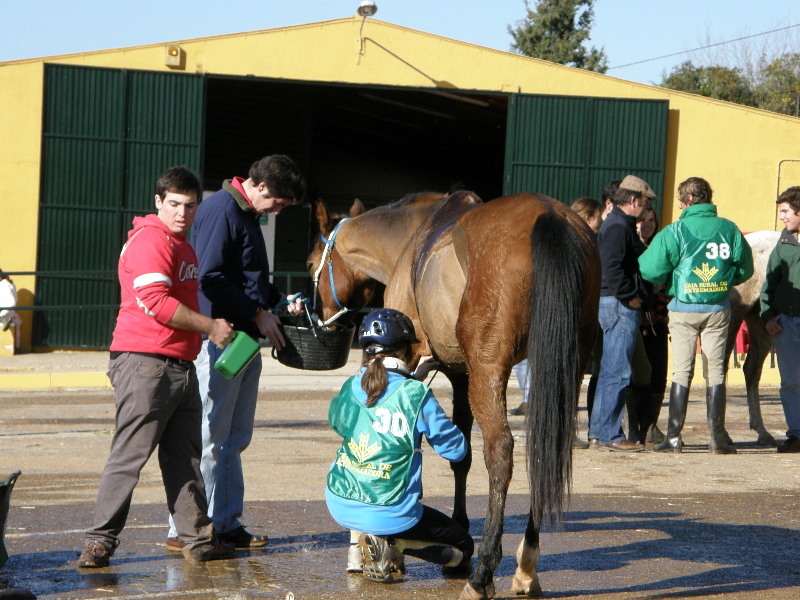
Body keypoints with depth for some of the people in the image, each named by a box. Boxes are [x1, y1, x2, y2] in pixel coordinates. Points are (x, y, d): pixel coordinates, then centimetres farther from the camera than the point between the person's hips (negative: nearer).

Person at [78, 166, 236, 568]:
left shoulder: (182, 245, 21)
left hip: (181, 366, 10)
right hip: (144, 364, -10)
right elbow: (156, 302, -20)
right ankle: (101, 541, -4)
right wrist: (210, 327, -13)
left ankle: (197, 538, 13)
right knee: (129, 455, -8)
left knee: (185, 456, 10)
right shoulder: (150, 240, -10)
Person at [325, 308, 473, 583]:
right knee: (462, 545, 17)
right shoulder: (416, 395, -13)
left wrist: (414, 378, 28)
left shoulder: (350, 387, 1)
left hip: (339, 506, 5)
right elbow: (456, 449, -3)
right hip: (389, 513, -5)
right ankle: (392, 544, -8)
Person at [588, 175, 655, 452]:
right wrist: (631, 296, -19)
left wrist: (635, 294, 15)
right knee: (617, 372, -8)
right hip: (620, 306, -11)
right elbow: (612, 267, -25)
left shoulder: (619, 224, 19)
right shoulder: (618, 227, -14)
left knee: (610, 371, 14)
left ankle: (599, 431, 19)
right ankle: (608, 435, -7)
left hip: (616, 305, 11)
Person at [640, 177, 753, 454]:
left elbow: (650, 269, -11)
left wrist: (667, 284, 10)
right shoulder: (729, 229, 0)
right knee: (715, 371, 7)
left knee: (682, 371, 3)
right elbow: (745, 268, 7)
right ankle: (717, 436, 6)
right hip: (718, 309, 2)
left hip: (684, 309, -2)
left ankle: (674, 436, 1)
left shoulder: (675, 232, -9)